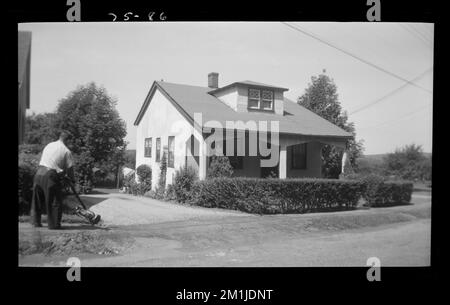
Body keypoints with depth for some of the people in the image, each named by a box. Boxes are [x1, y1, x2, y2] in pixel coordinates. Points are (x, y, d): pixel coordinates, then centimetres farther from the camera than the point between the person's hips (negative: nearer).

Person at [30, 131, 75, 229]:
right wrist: (72, 179, 17)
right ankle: (54, 224, 7)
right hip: (51, 176, -6)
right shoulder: (66, 151, -3)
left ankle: (35, 221, 26)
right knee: (55, 202, 5)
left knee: (38, 199, 19)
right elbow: (69, 168, -2)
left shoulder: (49, 145, 14)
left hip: (39, 172, 6)